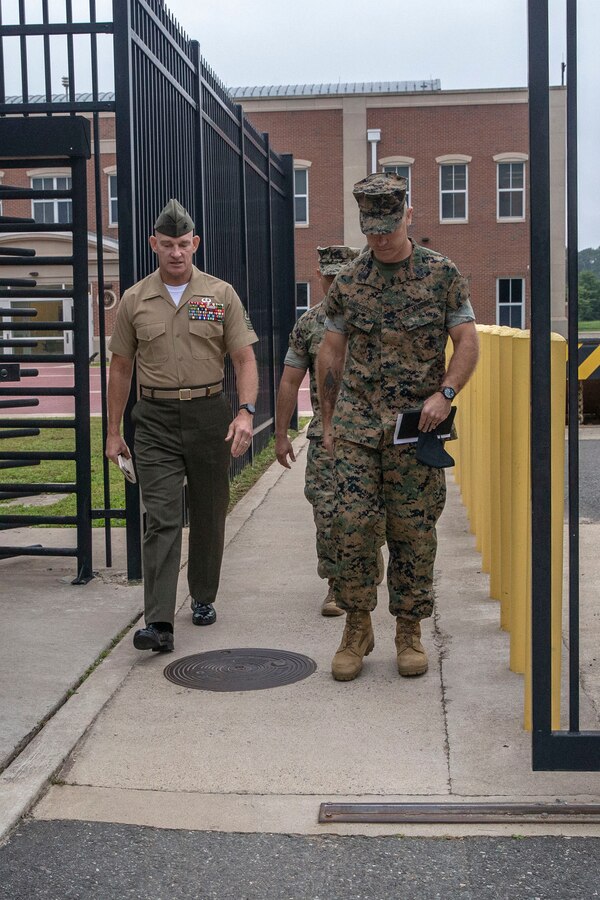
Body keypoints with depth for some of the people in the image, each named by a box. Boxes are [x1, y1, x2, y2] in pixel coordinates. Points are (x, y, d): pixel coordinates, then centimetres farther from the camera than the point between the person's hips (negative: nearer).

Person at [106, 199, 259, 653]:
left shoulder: (221, 295, 2)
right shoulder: (135, 300, 5)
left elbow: (245, 359, 0)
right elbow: (121, 368, 11)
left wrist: (246, 411, -16)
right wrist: (114, 431, 10)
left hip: (209, 415, 1)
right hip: (155, 419, 0)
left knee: (209, 514, 11)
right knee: (161, 518, -9)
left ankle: (204, 597, 31)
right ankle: (159, 623, -13)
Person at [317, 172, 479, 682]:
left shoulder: (442, 275, 1)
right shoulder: (348, 282, 5)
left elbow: (467, 341, 1)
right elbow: (330, 353, 12)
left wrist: (444, 394, -14)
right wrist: (328, 421, 10)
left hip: (417, 427, -1)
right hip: (357, 426, 1)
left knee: (413, 533, 3)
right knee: (352, 527, -5)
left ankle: (410, 631, 17)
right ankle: (357, 629, 10)